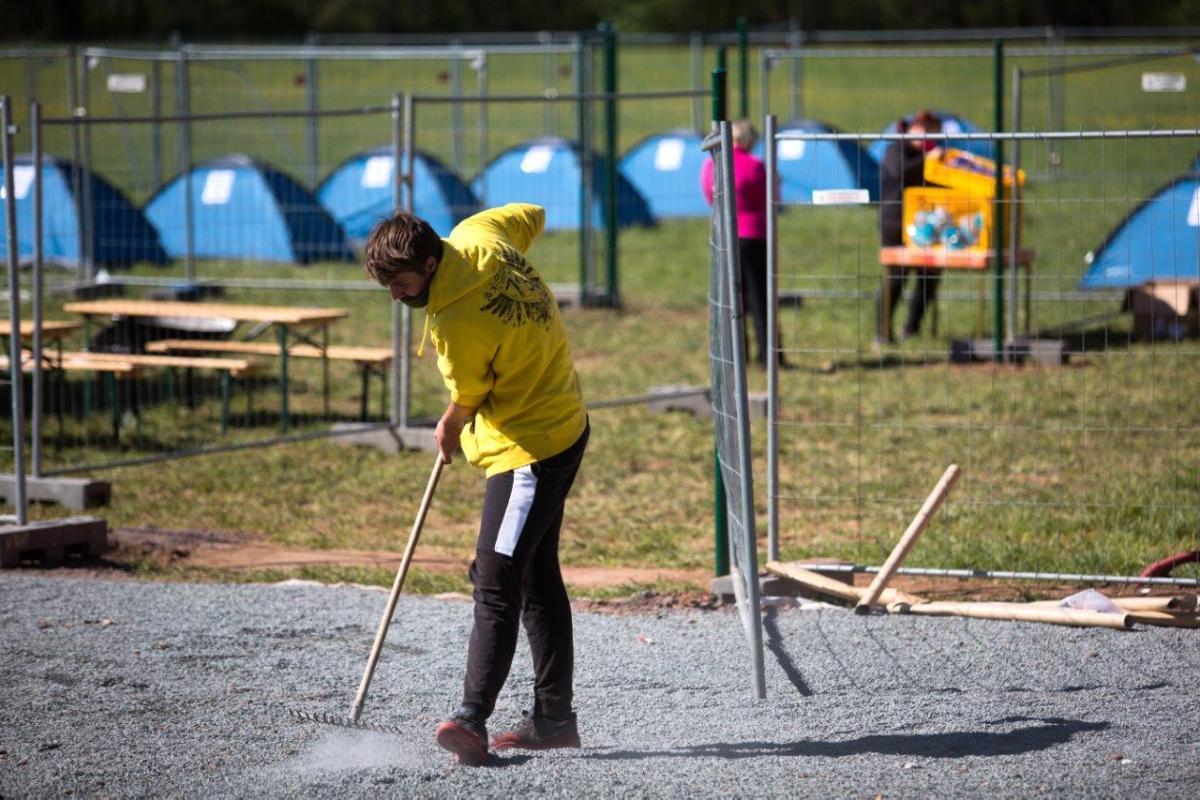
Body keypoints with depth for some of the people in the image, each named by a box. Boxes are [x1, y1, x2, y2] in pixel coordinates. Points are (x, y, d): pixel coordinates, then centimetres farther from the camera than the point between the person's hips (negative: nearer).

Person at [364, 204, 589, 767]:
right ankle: (553, 717, 22)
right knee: (537, 577, 16)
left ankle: (473, 720, -26)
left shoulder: (457, 325, -28)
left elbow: (467, 402, -11)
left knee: (496, 583, -18)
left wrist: (450, 430, 13)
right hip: (559, 427, 11)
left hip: (529, 448, -11)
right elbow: (532, 217, 16)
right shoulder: (477, 234, -6)